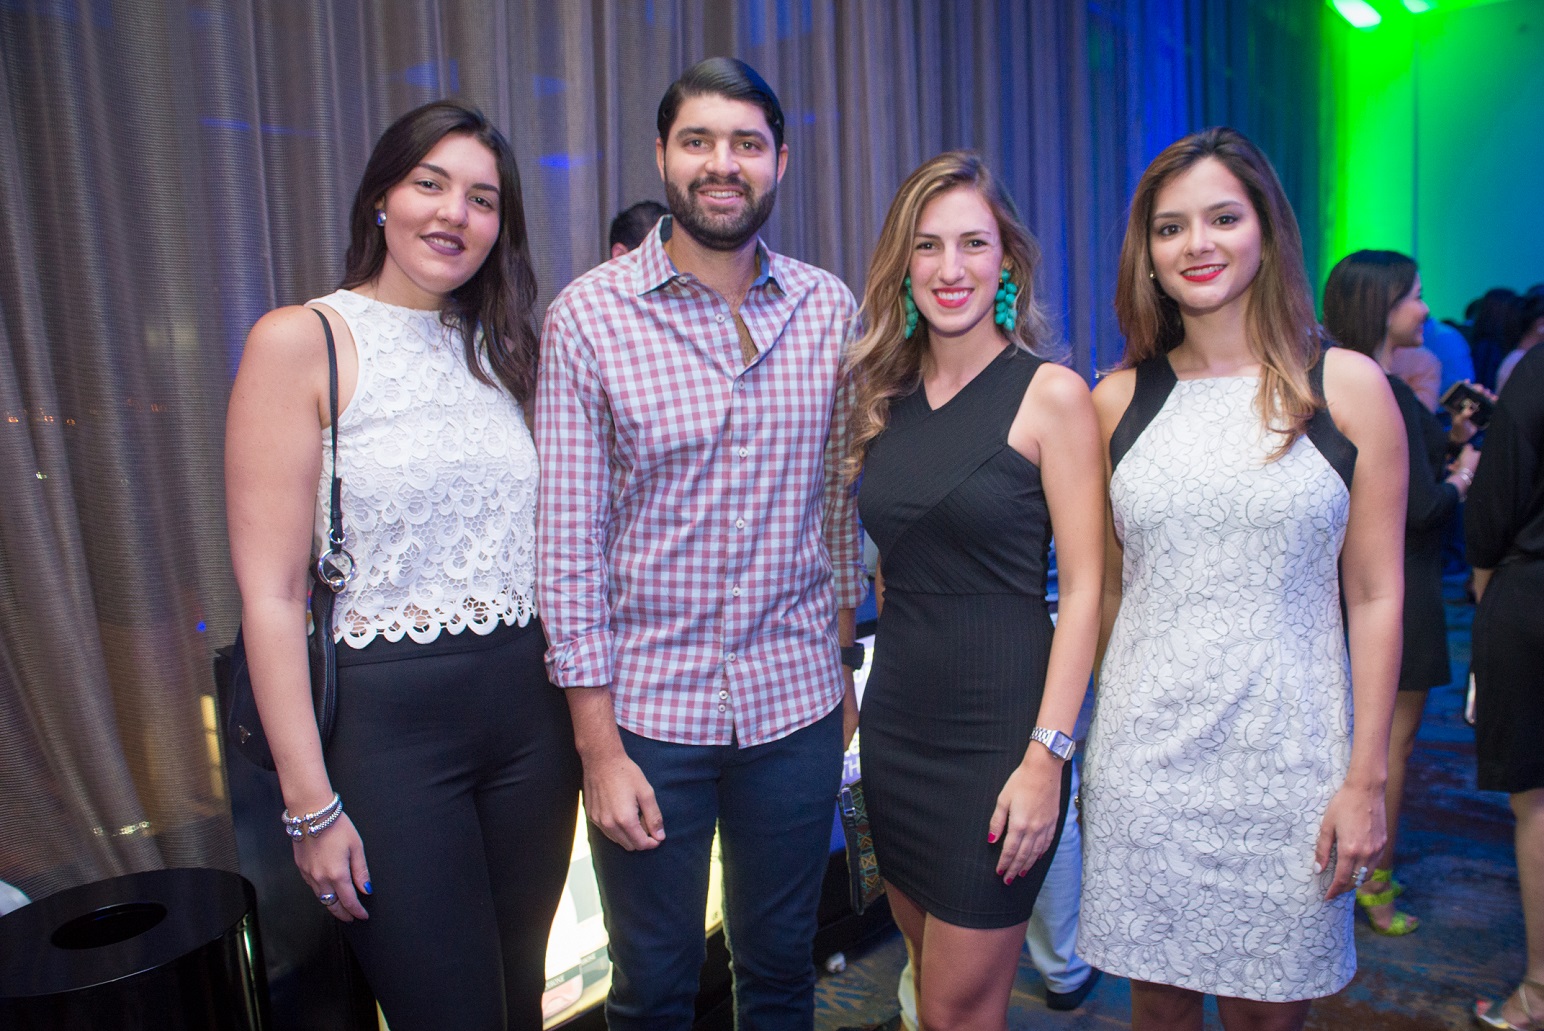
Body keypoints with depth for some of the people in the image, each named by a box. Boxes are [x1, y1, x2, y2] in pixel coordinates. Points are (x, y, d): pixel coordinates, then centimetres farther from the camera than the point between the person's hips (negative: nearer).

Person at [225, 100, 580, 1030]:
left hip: (531, 710, 5)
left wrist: (586, 718, 8)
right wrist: (310, 803, -11)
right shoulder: (300, 341, -8)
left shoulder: (503, 347, 9)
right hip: (389, 720, -5)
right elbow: (270, 594, -11)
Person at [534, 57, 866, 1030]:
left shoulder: (829, 309, 1)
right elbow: (568, 540, -9)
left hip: (796, 701, 3)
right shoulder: (588, 316, -9)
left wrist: (843, 667, 10)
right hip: (647, 705, -2)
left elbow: (840, 501, 8)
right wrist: (598, 746, -10)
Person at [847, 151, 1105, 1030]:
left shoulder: (1050, 393, -9)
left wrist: (1047, 753, -17)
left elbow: (1084, 587, -12)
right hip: (897, 718, 6)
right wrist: (852, 693, 7)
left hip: (999, 724, -5)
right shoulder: (884, 397, 7)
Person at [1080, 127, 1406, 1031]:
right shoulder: (1118, 401, 3)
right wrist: (1075, 744, 7)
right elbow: (1102, 589, 8)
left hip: (1287, 757, -1)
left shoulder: (1348, 386, -2)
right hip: (1145, 753, 2)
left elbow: (1376, 597, -1)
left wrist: (1367, 778, -3)